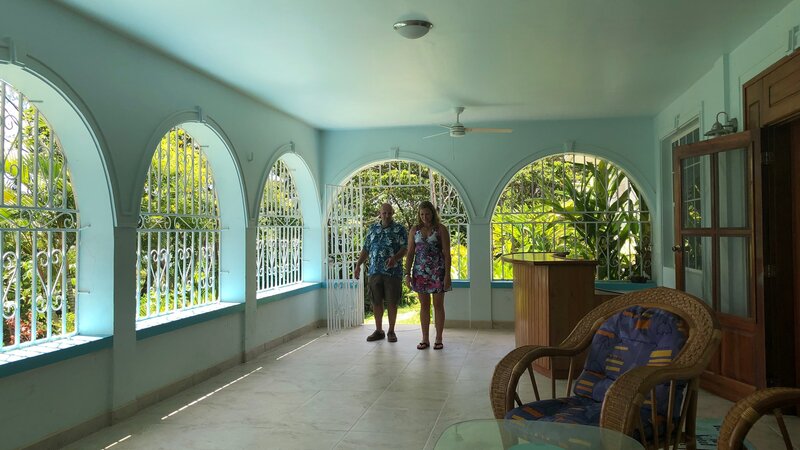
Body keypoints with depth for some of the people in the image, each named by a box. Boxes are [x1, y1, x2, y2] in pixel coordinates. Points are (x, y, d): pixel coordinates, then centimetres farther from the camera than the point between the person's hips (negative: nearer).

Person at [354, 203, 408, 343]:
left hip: (393, 272, -3)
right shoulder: (373, 228, 13)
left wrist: (395, 258, -25)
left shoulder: (400, 229, 1)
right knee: (376, 302, 8)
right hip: (374, 271, 3)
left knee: (392, 302, 2)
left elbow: (405, 248, -7)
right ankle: (379, 331, 20)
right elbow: (366, 249, 15)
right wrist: (358, 265, 7)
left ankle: (391, 331, 15)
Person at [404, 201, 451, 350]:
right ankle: (425, 339, 17)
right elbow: (410, 253, 6)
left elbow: (447, 253, -6)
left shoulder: (441, 229, -3)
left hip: (437, 271, -3)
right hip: (420, 271, 3)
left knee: (438, 305, 4)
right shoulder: (414, 230, 6)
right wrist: (407, 274, -1)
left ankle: (438, 339, 13)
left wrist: (447, 275, -12)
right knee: (424, 305, 9)